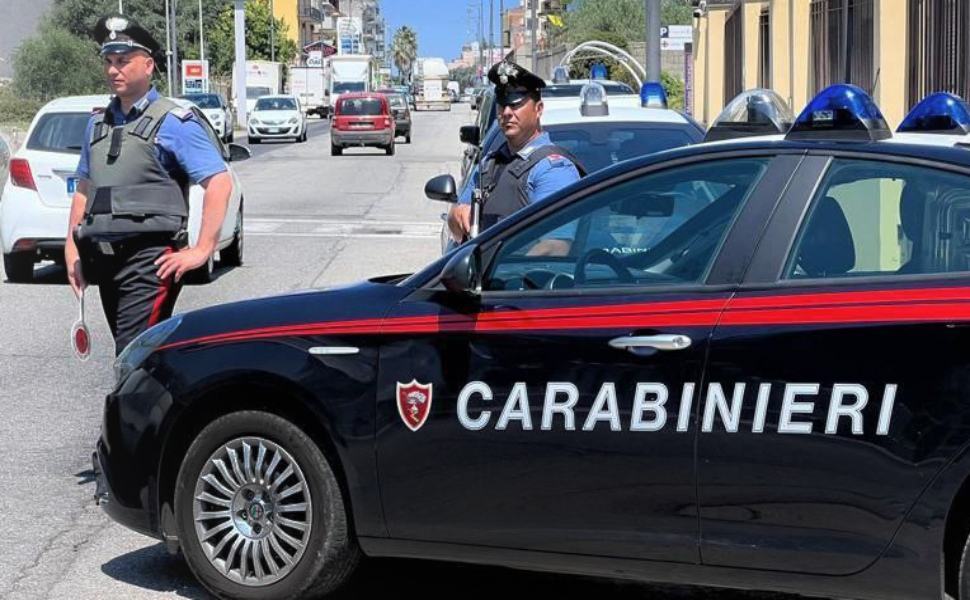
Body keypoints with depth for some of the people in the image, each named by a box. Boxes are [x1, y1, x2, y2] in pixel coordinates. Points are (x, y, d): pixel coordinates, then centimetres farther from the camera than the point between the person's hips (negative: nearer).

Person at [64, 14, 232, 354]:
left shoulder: (172, 122, -4)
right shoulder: (98, 123, 16)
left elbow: (220, 183, -11)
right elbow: (83, 189, 24)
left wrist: (201, 251, -15)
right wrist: (72, 249, 14)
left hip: (149, 260, -7)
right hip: (104, 259, 7)